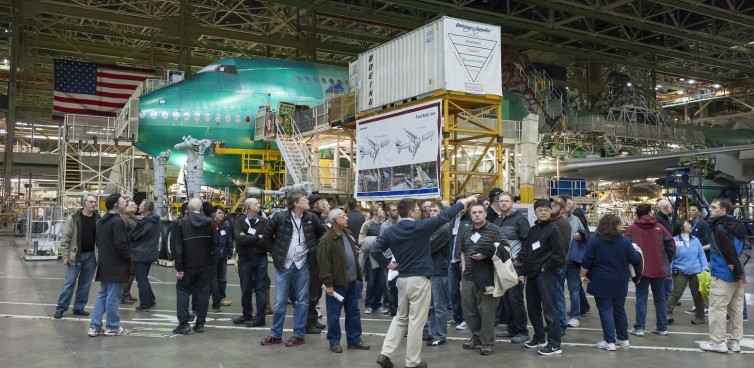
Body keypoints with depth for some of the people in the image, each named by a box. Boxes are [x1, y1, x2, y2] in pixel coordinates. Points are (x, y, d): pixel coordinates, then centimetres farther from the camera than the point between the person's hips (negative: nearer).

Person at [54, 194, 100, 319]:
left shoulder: (98, 219, 4)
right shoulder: (73, 218, -5)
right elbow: (65, 238, -4)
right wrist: (65, 256, -9)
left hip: (91, 256, 3)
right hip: (76, 256, -3)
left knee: (85, 284, 9)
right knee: (69, 283, 1)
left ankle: (79, 307, 20)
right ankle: (61, 308, 12)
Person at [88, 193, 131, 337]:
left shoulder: (101, 221, 13)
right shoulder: (118, 221, -17)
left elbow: (98, 242, 18)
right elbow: (121, 244, -22)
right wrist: (128, 258, -9)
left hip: (104, 264, 9)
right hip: (116, 265, -9)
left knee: (102, 295, 14)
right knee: (113, 297, -1)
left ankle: (95, 326, 14)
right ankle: (113, 327, 8)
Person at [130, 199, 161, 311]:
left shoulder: (144, 222, -21)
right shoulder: (155, 220, 5)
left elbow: (132, 236, -12)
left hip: (140, 254, -8)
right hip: (151, 253, 8)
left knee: (141, 280, 1)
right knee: (144, 278, 20)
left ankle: (144, 305, 7)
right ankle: (151, 301, 22)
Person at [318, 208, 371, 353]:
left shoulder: (348, 233, 9)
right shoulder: (326, 240, -17)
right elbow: (324, 263, -19)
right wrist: (328, 283, -19)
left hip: (350, 281, 8)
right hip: (336, 282, -8)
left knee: (353, 312, 15)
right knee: (334, 314, 4)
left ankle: (354, 340, 25)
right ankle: (334, 342, 16)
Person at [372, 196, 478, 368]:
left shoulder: (391, 230, 0)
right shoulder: (420, 226, -13)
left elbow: (375, 250, -5)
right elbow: (444, 216, -6)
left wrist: (388, 264, 7)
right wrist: (463, 202, 5)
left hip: (402, 278, 6)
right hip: (419, 279, -6)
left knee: (401, 318, 18)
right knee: (416, 321, 3)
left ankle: (385, 353, 11)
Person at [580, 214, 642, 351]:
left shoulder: (594, 241, -9)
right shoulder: (624, 241, -4)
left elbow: (586, 262, -10)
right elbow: (636, 260, -1)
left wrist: (583, 276, 4)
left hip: (601, 282, -3)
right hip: (620, 282, 3)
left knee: (605, 311, 2)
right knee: (619, 310, 18)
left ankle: (610, 341, 0)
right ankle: (623, 338, 26)